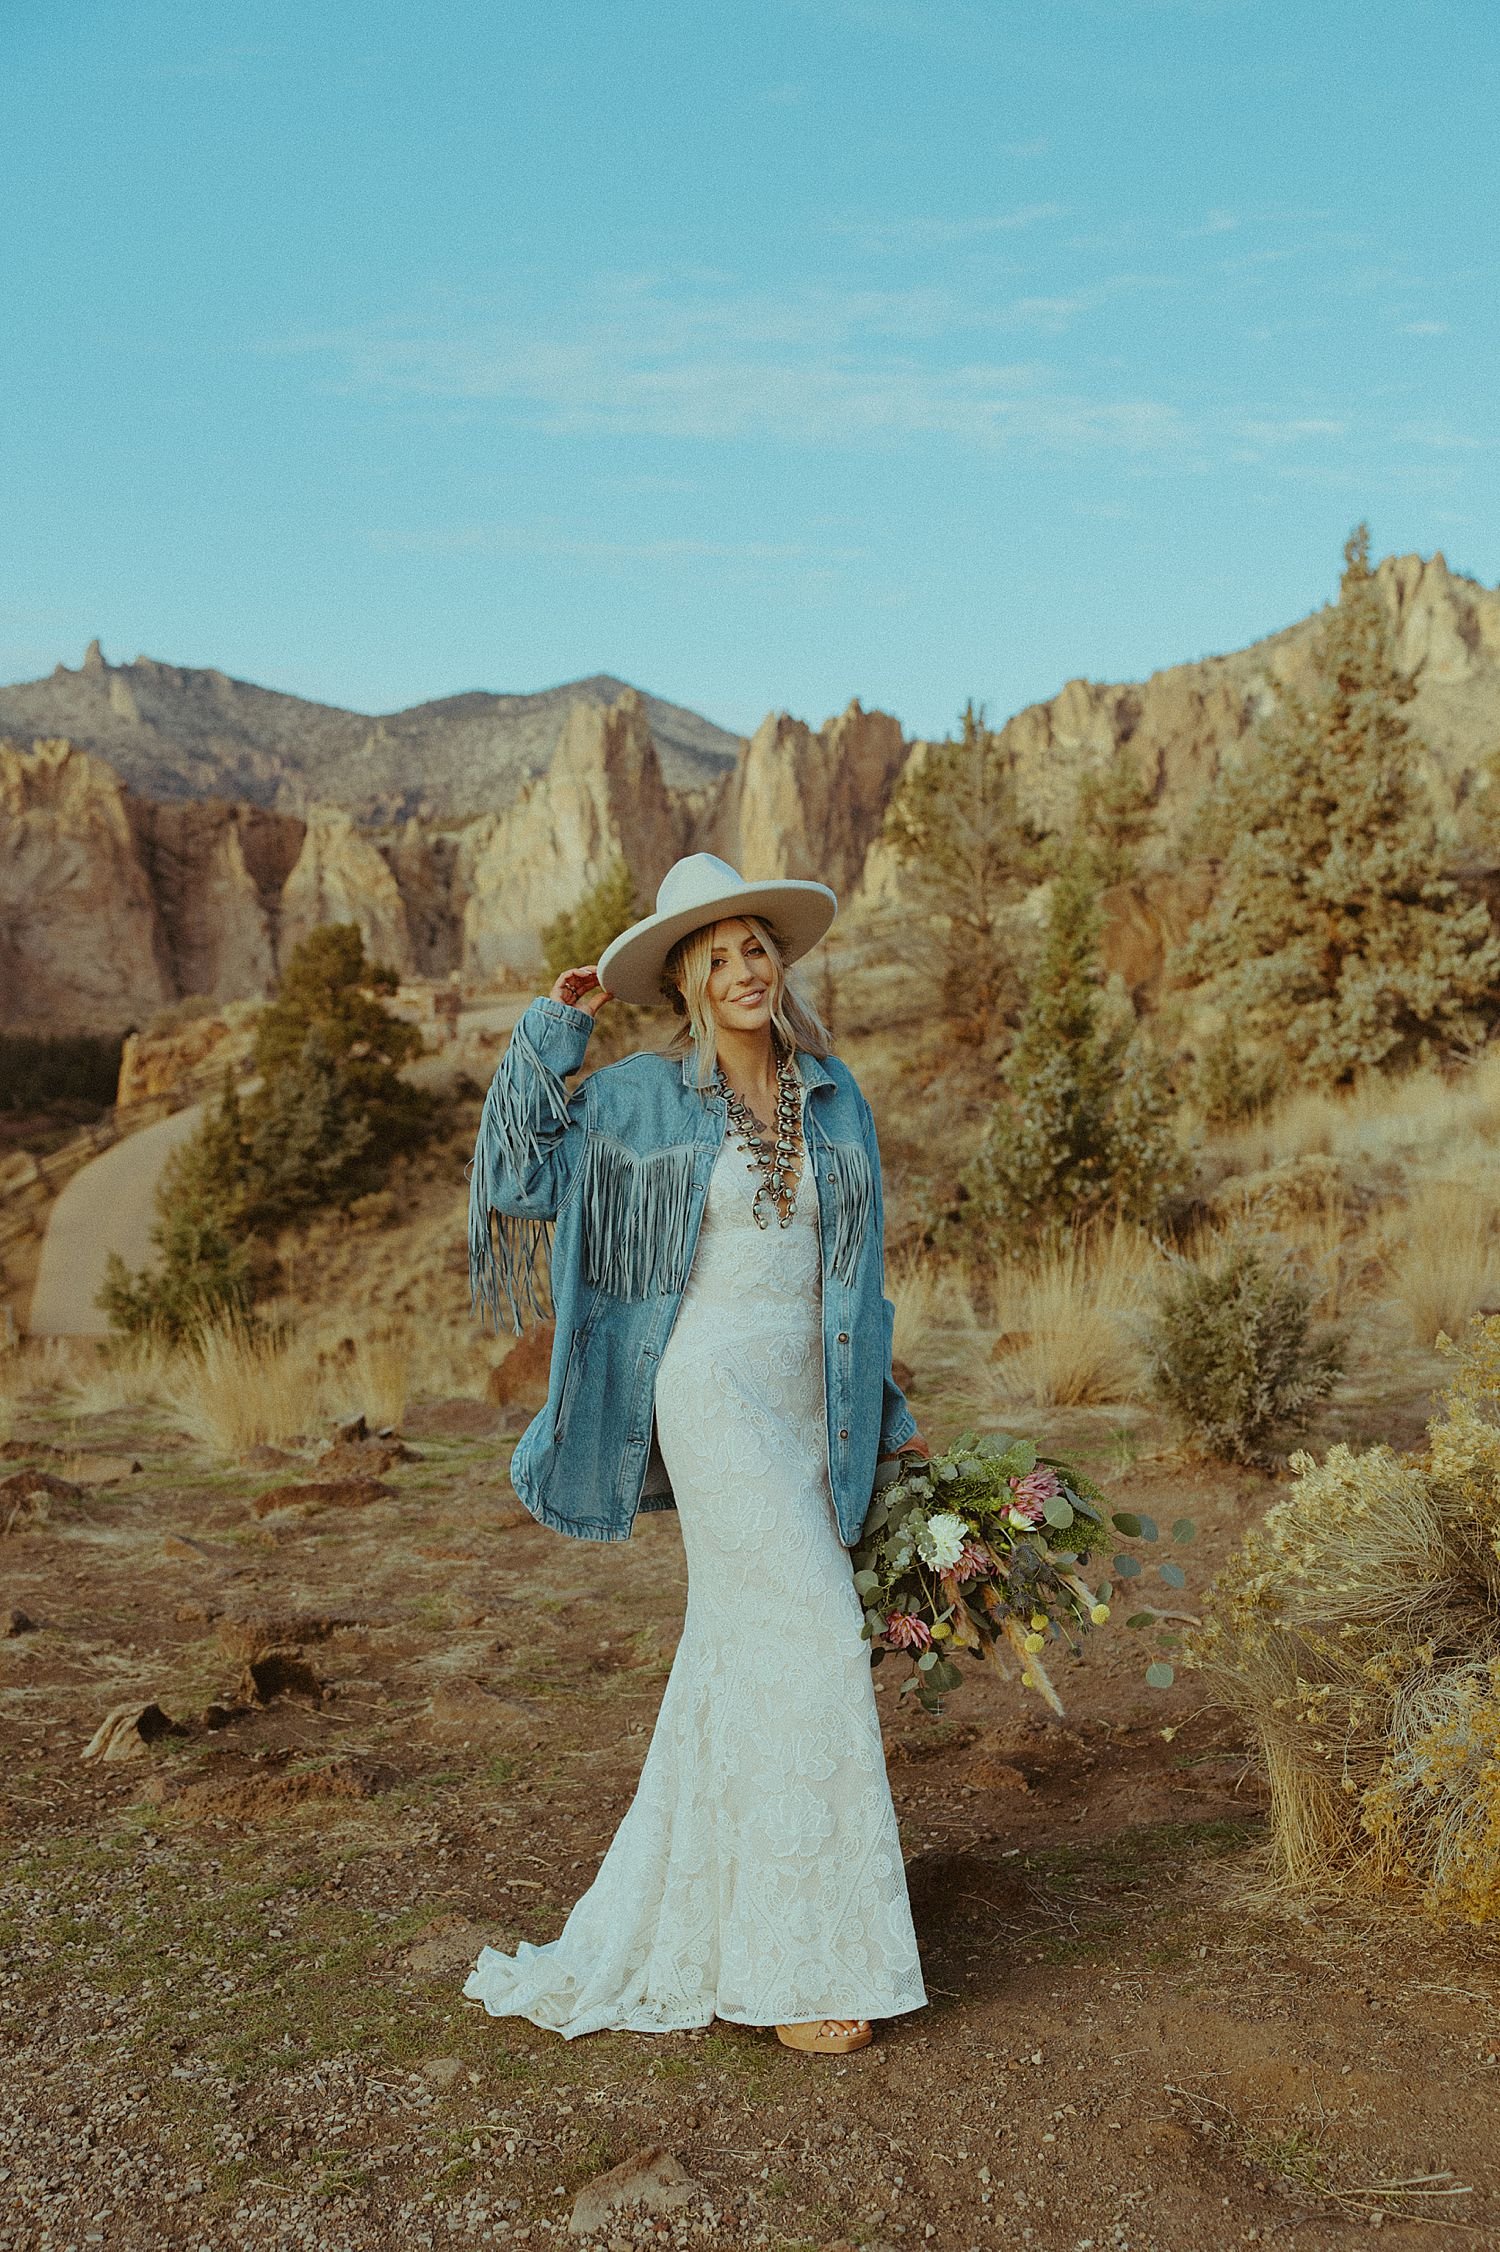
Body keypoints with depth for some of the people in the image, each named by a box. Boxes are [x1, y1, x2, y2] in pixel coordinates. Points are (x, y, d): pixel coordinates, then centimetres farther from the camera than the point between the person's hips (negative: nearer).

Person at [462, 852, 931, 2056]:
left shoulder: (834, 1095, 9)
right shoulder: (641, 1097, -3)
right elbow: (519, 1180, -4)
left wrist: (884, 1408, 18)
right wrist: (551, 1033, -6)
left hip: (806, 1406, 6)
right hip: (712, 1394, -5)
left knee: (738, 1665, 11)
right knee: (819, 1647, -12)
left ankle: (655, 1932, 27)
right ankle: (801, 1963, -1)